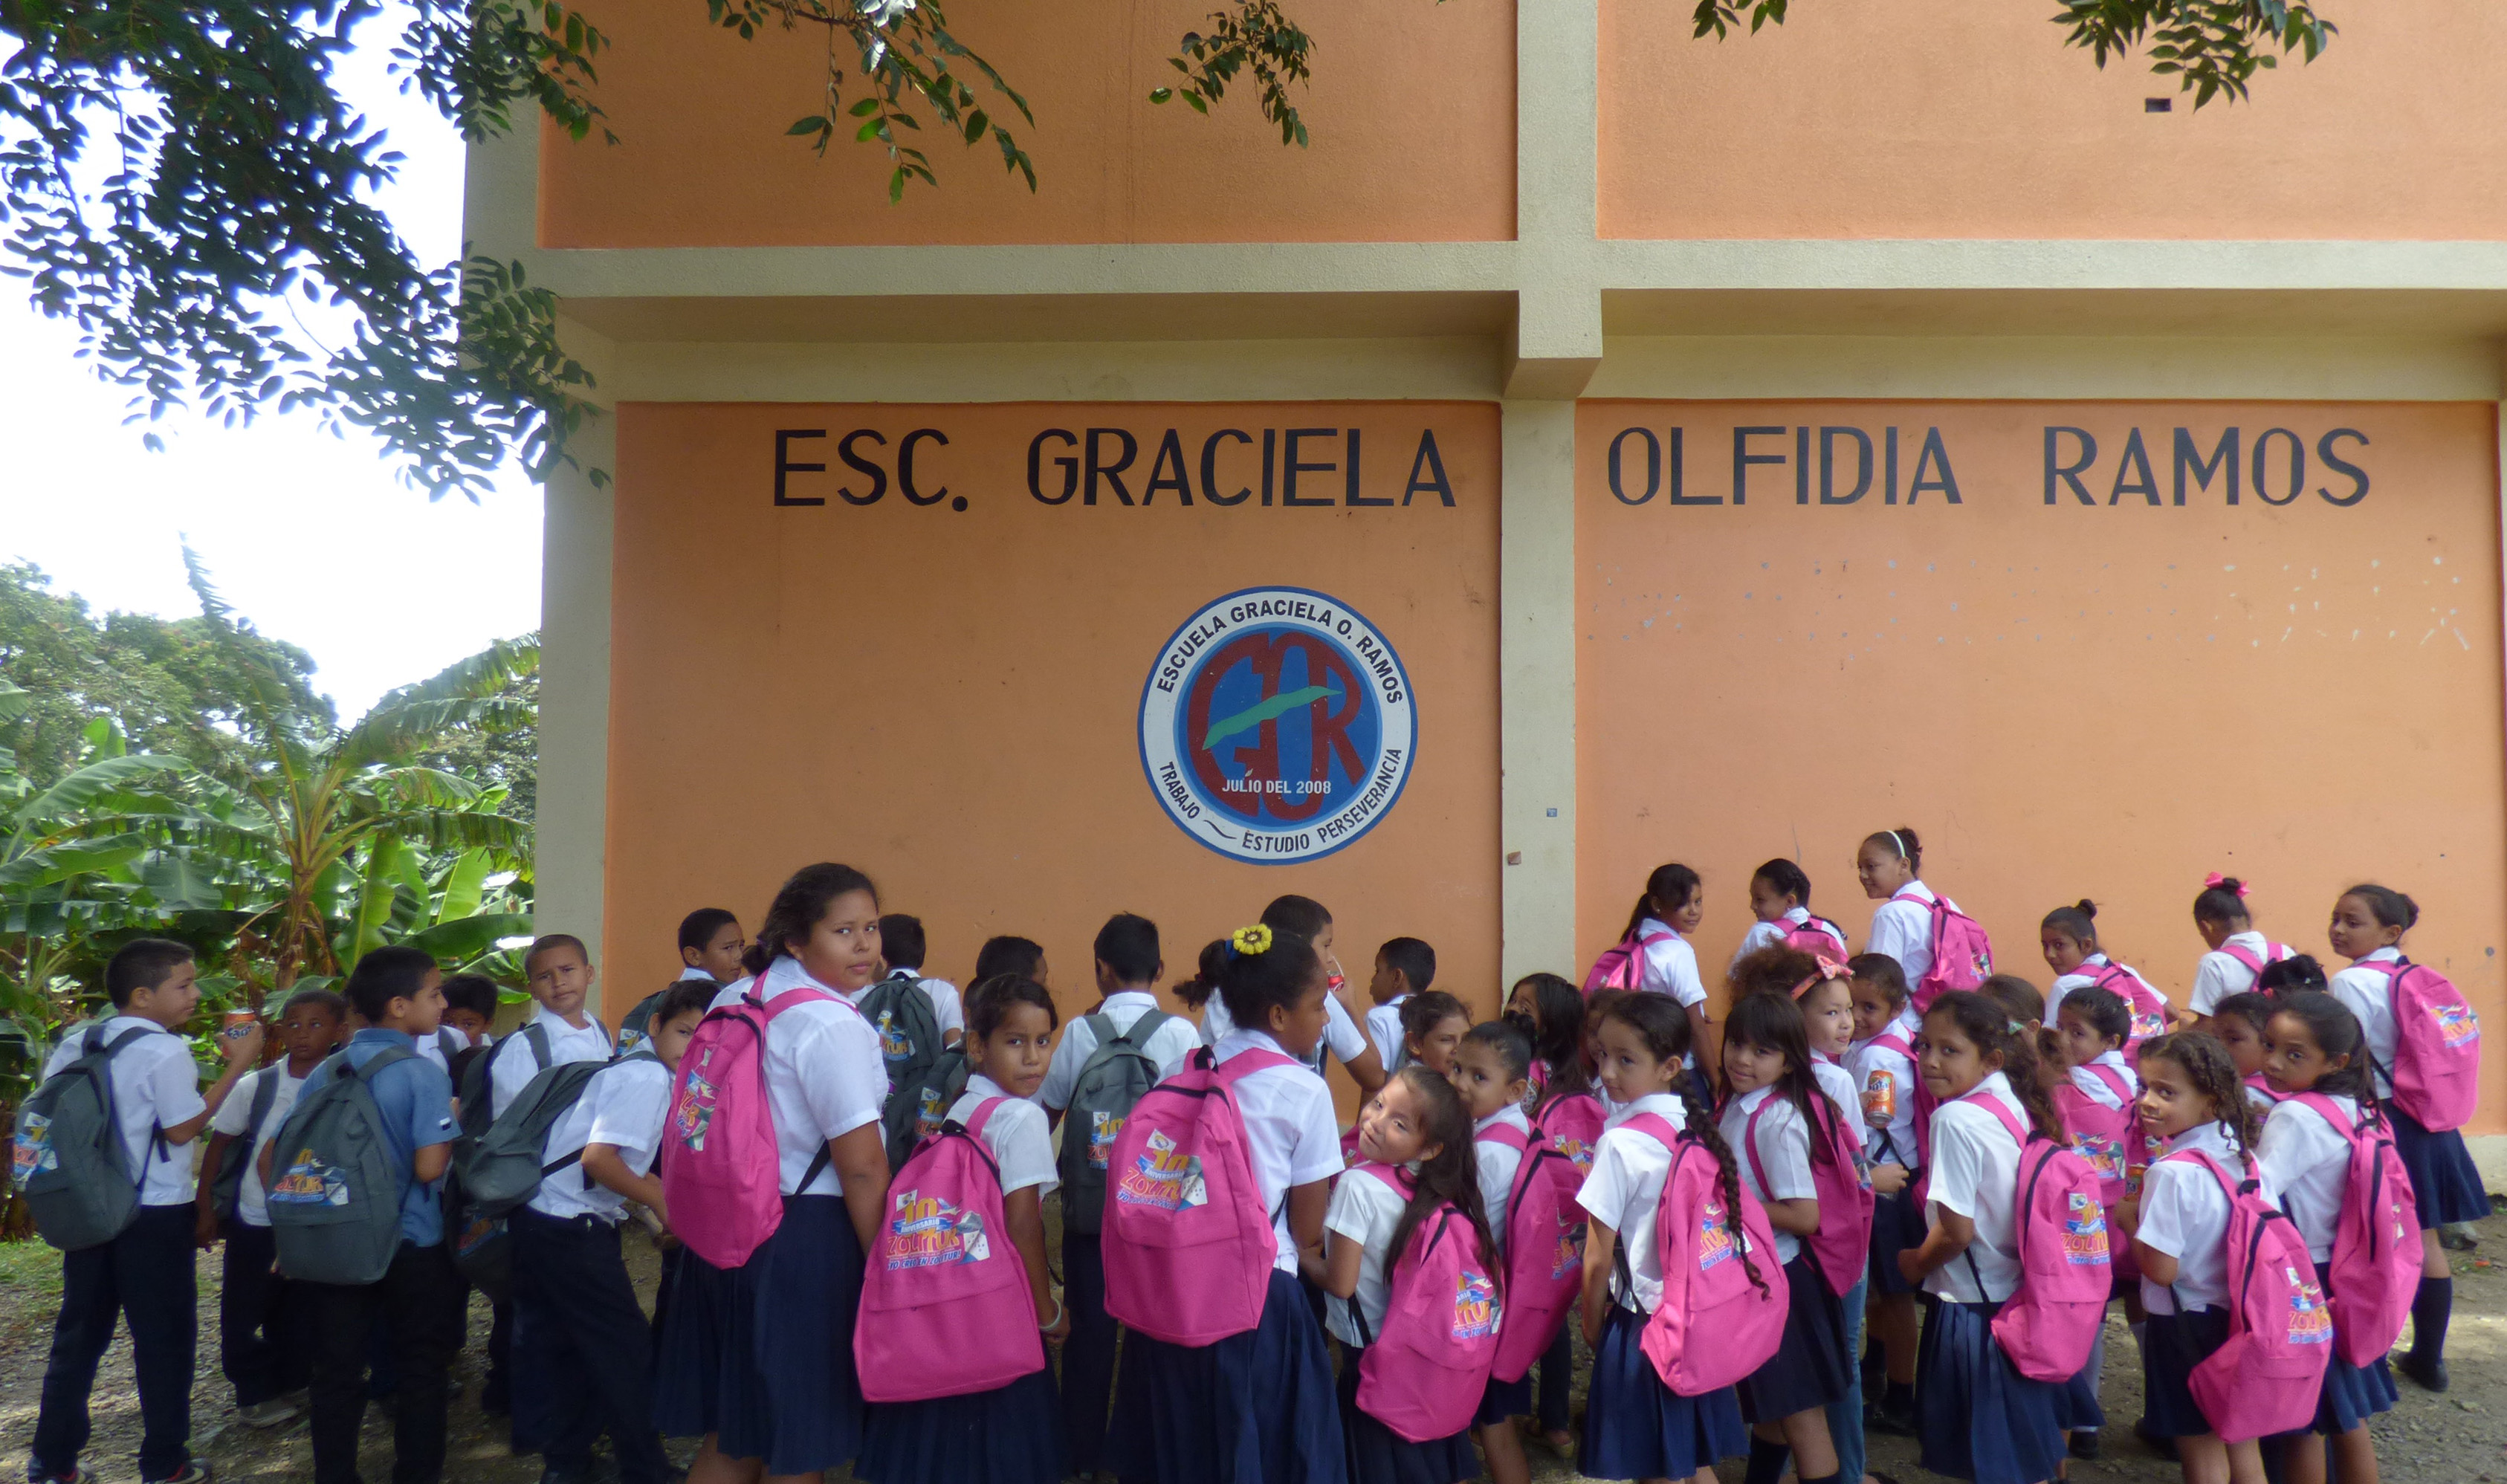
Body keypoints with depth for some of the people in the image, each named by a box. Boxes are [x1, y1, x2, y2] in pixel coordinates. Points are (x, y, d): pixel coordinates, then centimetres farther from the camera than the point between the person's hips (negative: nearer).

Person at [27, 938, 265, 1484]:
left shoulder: (74, 1045, 4)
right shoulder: (165, 1052, -18)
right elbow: (183, 1128, -15)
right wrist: (238, 1064, -14)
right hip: (155, 1215, -7)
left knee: (80, 1332, 18)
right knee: (164, 1337, 5)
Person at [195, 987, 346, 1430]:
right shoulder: (256, 1085, -7)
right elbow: (218, 1144, 1)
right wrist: (206, 1209, -1)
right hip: (253, 1222, 0)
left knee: (299, 1312, 13)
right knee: (242, 1313, 6)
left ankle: (293, 1386, 31)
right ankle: (255, 1393, 23)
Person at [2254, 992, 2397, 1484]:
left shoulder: (2295, 1116, -23)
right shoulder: (2355, 1109, 2)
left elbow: (2255, 1195, -29)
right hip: (2341, 1279, 8)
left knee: (2299, 1424, 5)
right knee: (2347, 1418, 20)